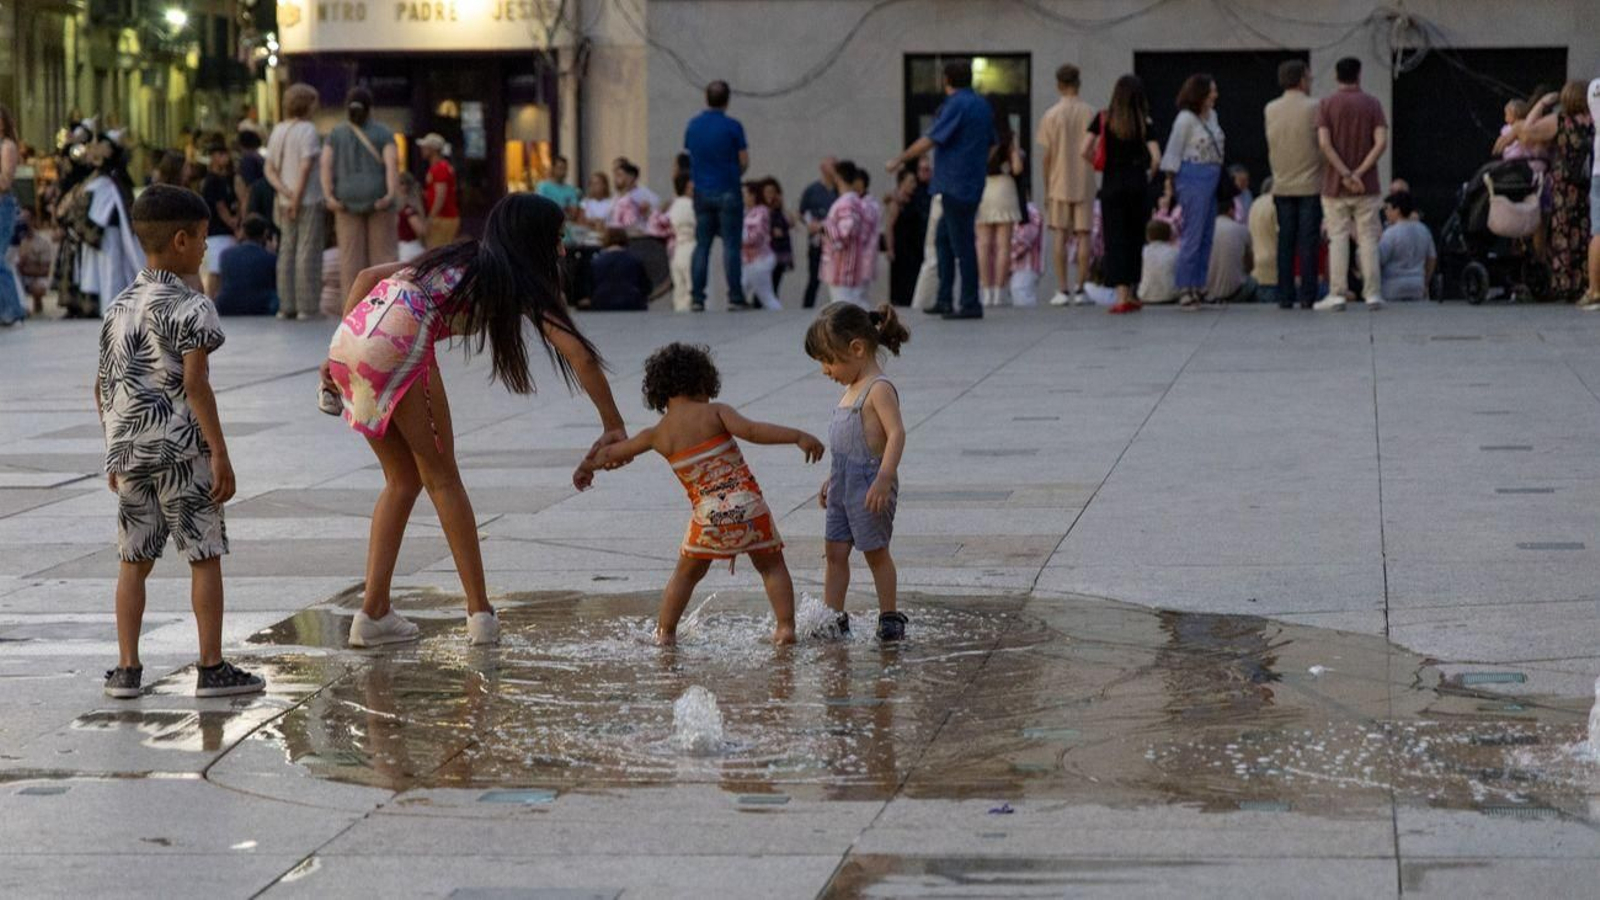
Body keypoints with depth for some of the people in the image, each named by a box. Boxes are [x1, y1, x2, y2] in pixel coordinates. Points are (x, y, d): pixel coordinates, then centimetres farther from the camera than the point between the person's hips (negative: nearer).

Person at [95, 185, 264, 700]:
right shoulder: (190, 308, -10)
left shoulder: (119, 308, 12)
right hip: (181, 447, -6)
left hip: (129, 449, 6)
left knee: (134, 560, 11)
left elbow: (103, 387, 14)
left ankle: (127, 669, 8)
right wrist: (220, 454, -15)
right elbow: (194, 385, -17)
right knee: (204, 556, 2)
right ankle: (212, 668, 3)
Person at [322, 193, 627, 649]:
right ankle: (479, 611, 9)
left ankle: (374, 611, 14)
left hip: (347, 340, 6)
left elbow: (367, 276, 26)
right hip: (398, 344, -6)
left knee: (403, 479, 18)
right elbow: (580, 355, 5)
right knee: (442, 479, 8)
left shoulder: (456, 257, 31)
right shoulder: (518, 282, 12)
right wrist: (614, 426, 12)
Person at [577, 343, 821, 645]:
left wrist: (587, 468, 42)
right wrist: (797, 436, -17)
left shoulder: (657, 435, 8)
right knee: (771, 564, 16)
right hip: (748, 504, -2)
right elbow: (751, 430, -19)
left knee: (686, 573, 21)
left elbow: (611, 453, 23)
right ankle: (785, 626, 8)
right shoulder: (715, 413, -2)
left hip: (708, 515, 2)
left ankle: (665, 631, 23)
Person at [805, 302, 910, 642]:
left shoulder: (879, 389, -15)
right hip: (844, 483, 9)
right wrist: (832, 479, 25)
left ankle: (890, 618, 13)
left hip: (869, 482, -9)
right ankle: (833, 617, 11)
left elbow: (896, 433, -24)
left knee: (875, 550, 2)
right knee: (835, 550, 7)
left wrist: (883, 479, -31)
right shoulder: (852, 390, 14)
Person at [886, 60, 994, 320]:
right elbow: (991, 144, 19)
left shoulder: (956, 105, -13)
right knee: (944, 237, 16)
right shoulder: (983, 105, 13)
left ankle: (970, 305, -4)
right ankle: (944, 299, 16)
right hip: (974, 184, 9)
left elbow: (930, 140, -15)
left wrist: (900, 159, -7)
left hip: (955, 185, -9)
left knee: (962, 244, -6)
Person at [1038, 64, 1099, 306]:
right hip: (1084, 184, 1)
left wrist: (1046, 187, 6)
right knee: (1083, 235, 4)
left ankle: (1062, 289, -1)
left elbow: (1047, 156, -2)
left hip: (1059, 184, -1)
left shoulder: (1051, 115, -5)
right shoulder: (1090, 114, -3)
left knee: (1059, 235, 4)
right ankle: (1081, 290, 3)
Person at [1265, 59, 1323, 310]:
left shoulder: (1270, 110, 5)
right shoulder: (1313, 108, -9)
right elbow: (1324, 145, -4)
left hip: (1282, 185, 4)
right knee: (1308, 242, -2)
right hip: (1310, 185, -4)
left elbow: (1271, 148, 11)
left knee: (1285, 242, 6)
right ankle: (1307, 295, -4)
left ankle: (1285, 296, 4)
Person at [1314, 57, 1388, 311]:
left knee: (1338, 239, 2)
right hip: (1366, 186, 1)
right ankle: (1373, 294, 2)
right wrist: (1359, 172, -11)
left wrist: (1345, 174, -12)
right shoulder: (1372, 104, 1)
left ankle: (1337, 295, -1)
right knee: (1368, 239, 5)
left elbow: (1324, 143, -13)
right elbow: (1381, 142, -10)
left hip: (1335, 186, -1)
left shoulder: (1326, 105, -2)